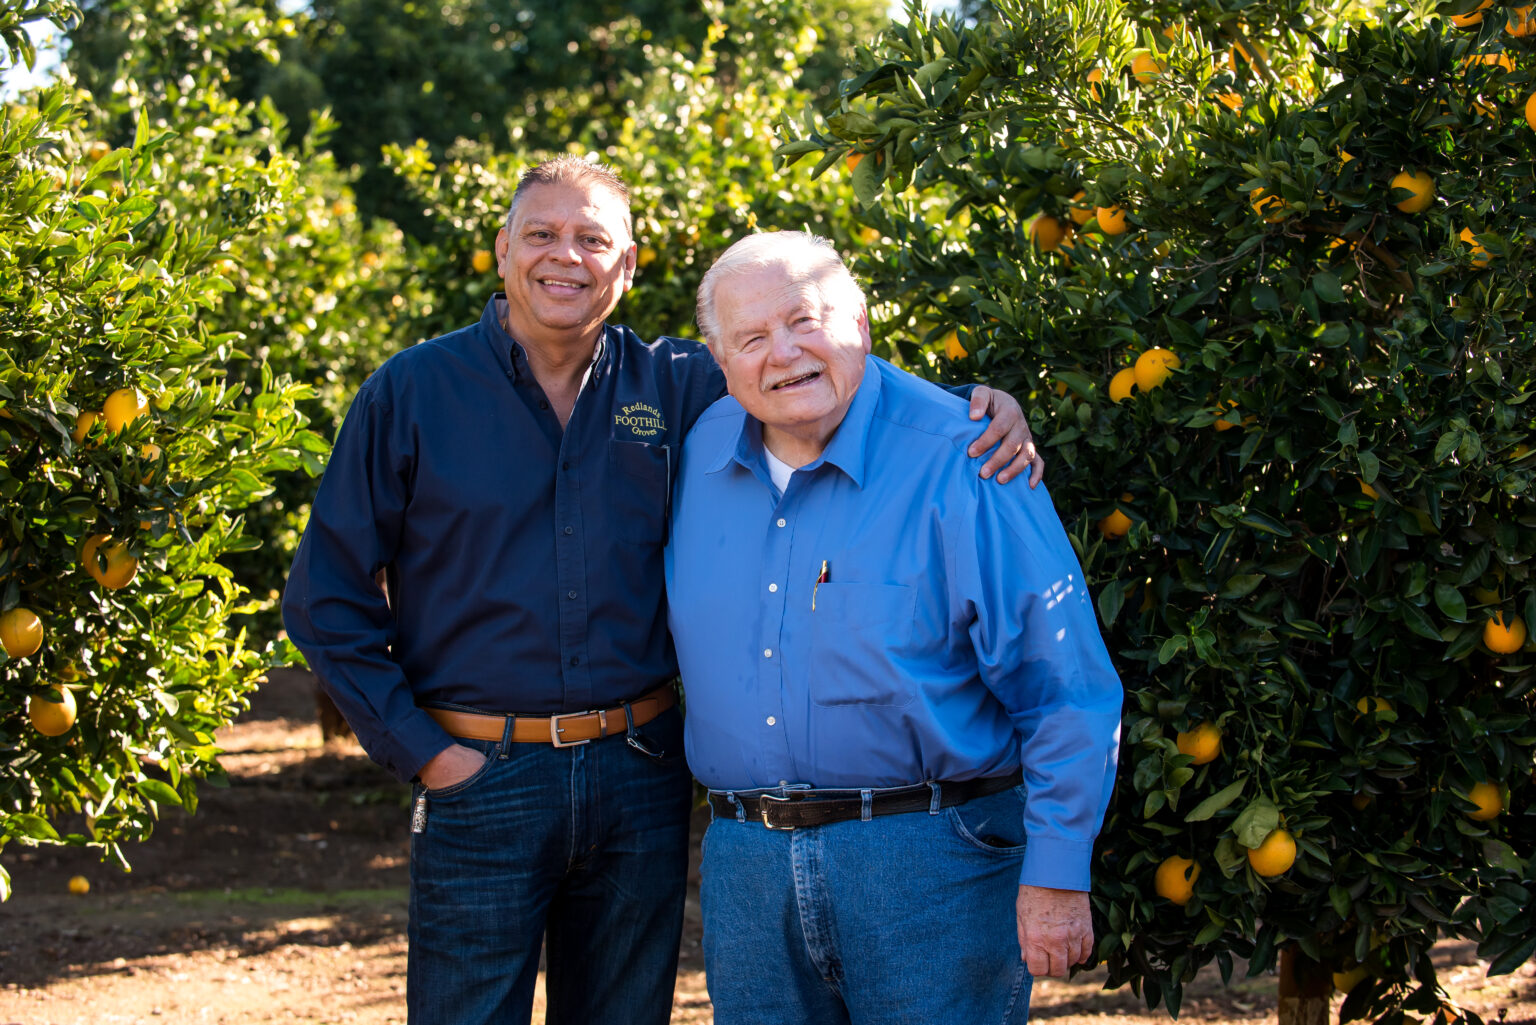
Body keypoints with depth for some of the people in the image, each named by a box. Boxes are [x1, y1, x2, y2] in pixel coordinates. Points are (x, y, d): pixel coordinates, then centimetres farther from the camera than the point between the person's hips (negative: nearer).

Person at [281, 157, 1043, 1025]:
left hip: (640, 782, 3)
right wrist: (420, 750, -7)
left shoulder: (676, 388, 5)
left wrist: (977, 407, -11)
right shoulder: (410, 394, -1)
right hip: (480, 782, -3)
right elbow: (327, 600, 0)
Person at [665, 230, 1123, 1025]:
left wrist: (1057, 876, -13)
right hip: (745, 862, 5)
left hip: (931, 858, -5)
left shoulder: (959, 462, -11)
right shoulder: (700, 457, 5)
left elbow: (1066, 688, -11)